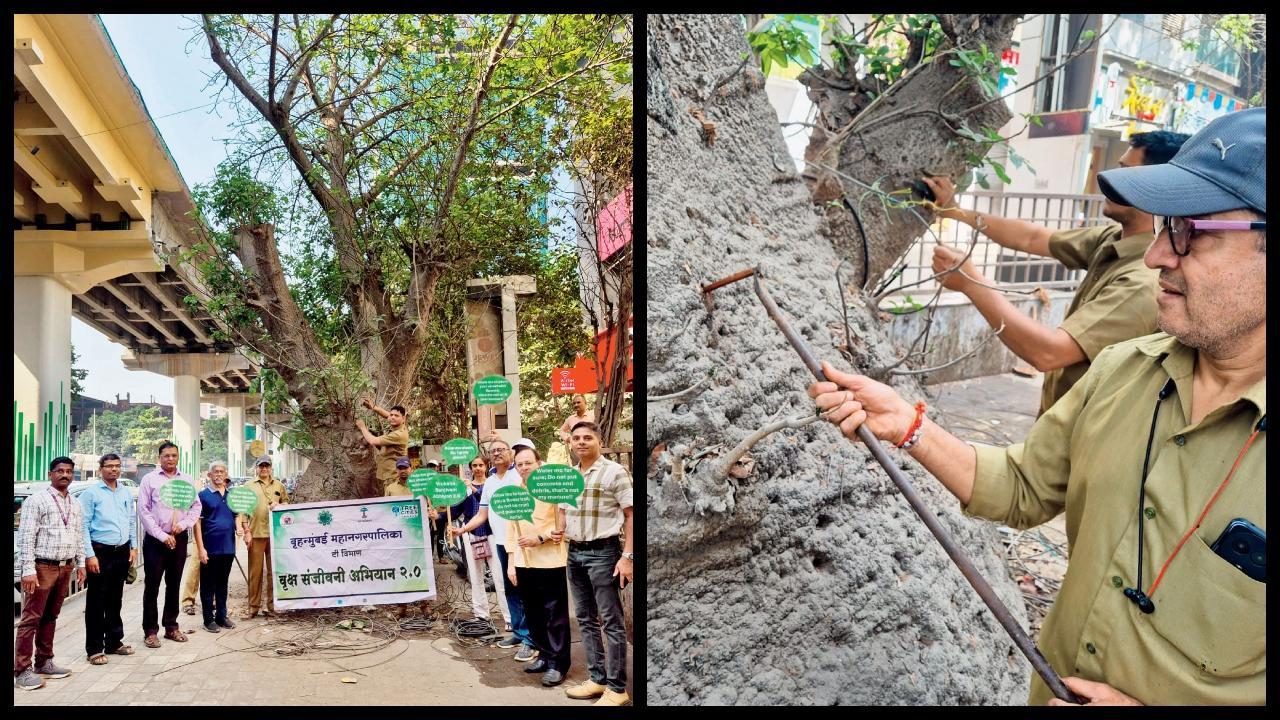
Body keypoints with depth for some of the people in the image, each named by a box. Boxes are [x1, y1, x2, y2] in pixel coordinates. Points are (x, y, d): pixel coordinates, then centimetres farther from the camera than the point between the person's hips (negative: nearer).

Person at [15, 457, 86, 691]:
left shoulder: (75, 504, 12)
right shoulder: (37, 500, -8)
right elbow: (26, 537, -12)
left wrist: (80, 563, 13)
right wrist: (28, 570, -17)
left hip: (65, 567, 6)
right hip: (42, 567, -6)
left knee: (51, 617, 13)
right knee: (31, 619, -4)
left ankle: (44, 663, 21)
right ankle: (22, 671, -1)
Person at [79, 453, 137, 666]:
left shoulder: (127, 493, 11)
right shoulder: (91, 493, -6)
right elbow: (84, 526, -9)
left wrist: (133, 548, 11)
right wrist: (90, 555, -14)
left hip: (122, 552, 5)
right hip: (101, 552, -5)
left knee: (115, 600, 13)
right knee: (96, 602, -1)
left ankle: (114, 642, 22)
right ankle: (94, 649, 5)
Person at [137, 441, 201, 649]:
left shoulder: (186, 480, 8)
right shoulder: (150, 479, -1)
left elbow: (196, 506, 8)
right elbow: (143, 510, -6)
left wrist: (183, 524, -9)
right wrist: (162, 536, -11)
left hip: (179, 538, 3)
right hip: (155, 539, -3)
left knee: (174, 585, 11)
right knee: (152, 586, 0)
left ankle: (171, 627, 21)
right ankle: (150, 631, 8)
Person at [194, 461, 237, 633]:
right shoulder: (203, 495, -4)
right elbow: (197, 522, -7)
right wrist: (201, 548, -13)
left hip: (228, 547, 5)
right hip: (210, 548, -5)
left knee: (223, 584, 14)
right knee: (208, 585, 4)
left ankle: (222, 616, 22)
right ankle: (209, 619, 12)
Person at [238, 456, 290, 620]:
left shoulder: (278, 486, 14)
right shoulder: (249, 486, 5)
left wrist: (279, 506, -3)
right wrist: (246, 531, -6)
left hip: (275, 533, 2)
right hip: (256, 533, -2)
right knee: (255, 571, 1)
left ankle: (272, 605, 13)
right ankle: (253, 606, 7)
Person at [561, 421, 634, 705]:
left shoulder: (614, 472, -8)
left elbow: (630, 516, -9)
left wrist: (628, 556, -15)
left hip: (603, 552, -7)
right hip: (574, 553, 7)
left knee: (612, 621, -2)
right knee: (586, 619, 13)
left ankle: (617, 688, 4)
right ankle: (598, 678, 23)